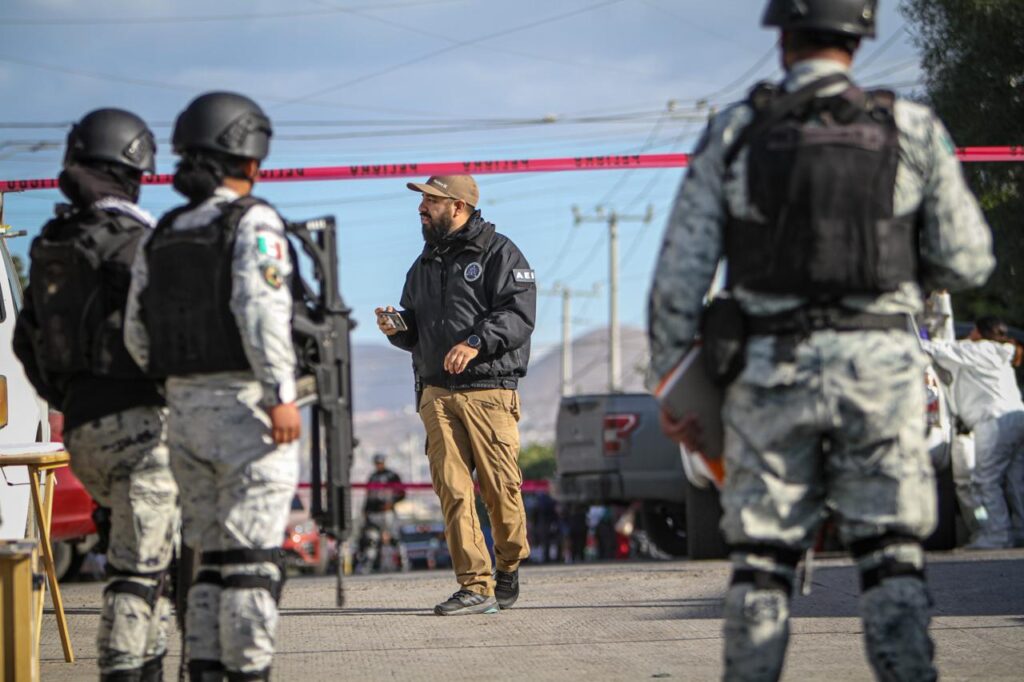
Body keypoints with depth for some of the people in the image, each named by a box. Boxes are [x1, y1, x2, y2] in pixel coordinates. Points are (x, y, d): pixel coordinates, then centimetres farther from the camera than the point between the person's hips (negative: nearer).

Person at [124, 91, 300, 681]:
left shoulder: (161, 239, 12)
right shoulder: (254, 223, -8)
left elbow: (138, 335, 12)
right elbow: (261, 309, -21)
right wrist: (281, 394, -23)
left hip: (185, 411, 7)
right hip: (247, 408, -7)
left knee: (213, 555, 12)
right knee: (254, 555, -5)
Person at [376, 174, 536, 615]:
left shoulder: (499, 254, 1)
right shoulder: (424, 266, 22)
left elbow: (519, 313, -11)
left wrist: (477, 341, -24)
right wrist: (396, 329, 6)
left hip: (489, 392, -5)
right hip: (436, 392, 5)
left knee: (499, 487, -3)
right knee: (452, 489, -6)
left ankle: (510, 567, 22)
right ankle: (476, 587, -7)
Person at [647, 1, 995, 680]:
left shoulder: (733, 134, 2)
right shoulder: (912, 129, 1)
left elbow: (680, 273, 1)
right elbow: (967, 261, 3)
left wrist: (671, 383, 9)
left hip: (771, 370, 0)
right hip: (880, 365, 0)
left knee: (762, 558, 8)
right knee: (891, 552, 4)